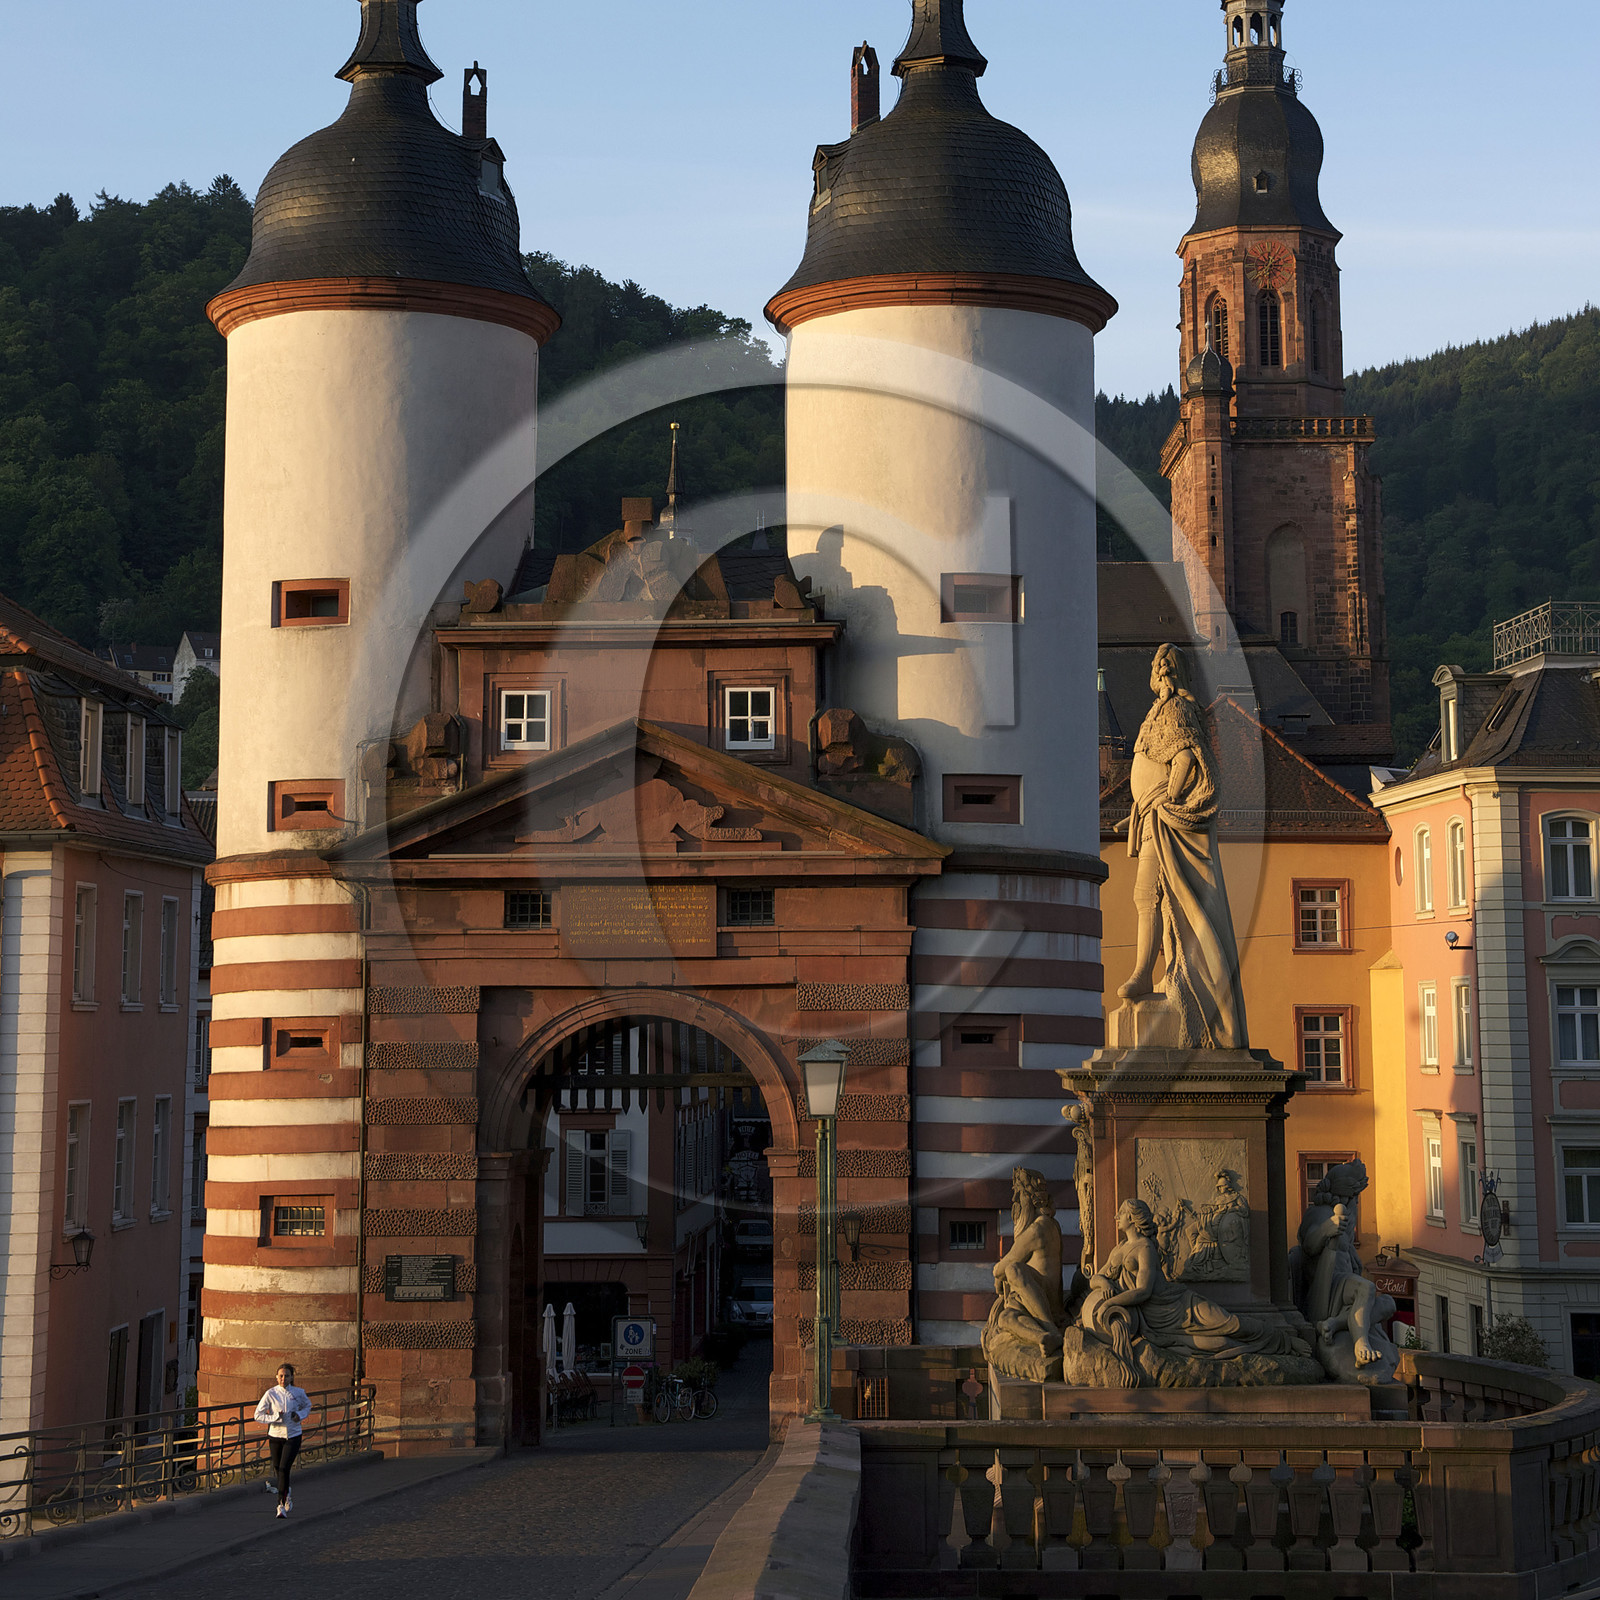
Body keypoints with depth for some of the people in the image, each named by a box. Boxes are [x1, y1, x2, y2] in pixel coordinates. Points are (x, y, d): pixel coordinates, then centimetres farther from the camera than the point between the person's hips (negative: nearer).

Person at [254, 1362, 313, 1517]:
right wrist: (275, 1417, -18)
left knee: (284, 1468, -14)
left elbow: (307, 1406, 16)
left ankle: (281, 1504, -10)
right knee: (277, 1469, 11)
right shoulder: (271, 1394, -7)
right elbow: (258, 1415, -4)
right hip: (275, 1435, 1)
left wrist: (300, 1415, -5)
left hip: (293, 1436, -1)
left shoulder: (299, 1393, -4)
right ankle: (287, 1495, 39)